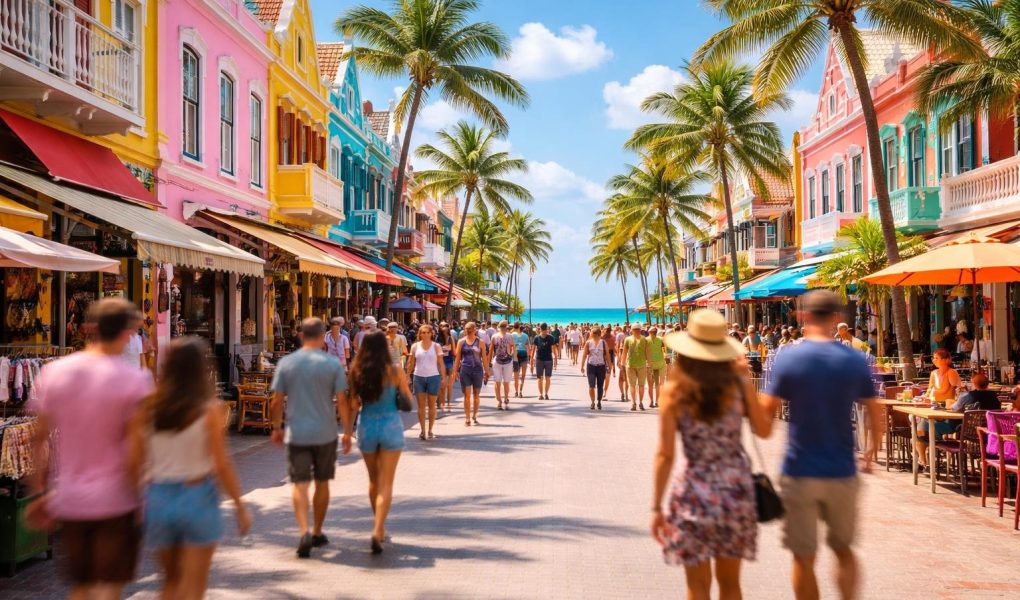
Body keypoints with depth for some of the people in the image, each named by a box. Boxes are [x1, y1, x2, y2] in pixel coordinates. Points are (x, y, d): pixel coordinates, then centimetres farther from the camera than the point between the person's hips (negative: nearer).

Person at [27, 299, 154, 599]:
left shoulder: (54, 372, -1)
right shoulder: (135, 380, -13)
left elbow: (39, 437, 4)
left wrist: (40, 488, 15)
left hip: (69, 498, 5)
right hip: (115, 498, -4)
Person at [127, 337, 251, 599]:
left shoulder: (147, 408, -2)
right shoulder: (209, 409, -12)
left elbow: (134, 464, -2)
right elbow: (222, 464, -12)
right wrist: (241, 506, -2)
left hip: (158, 498, 4)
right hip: (198, 498, -4)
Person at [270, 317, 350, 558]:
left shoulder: (286, 363, -2)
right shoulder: (333, 364, -6)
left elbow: (277, 401, 0)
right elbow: (341, 401, -7)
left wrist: (277, 428, 14)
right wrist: (348, 432, 2)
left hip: (297, 433, 0)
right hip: (325, 433, 0)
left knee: (300, 484, 3)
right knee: (322, 483, 14)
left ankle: (304, 531, -16)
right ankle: (317, 533, 26)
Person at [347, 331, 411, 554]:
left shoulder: (357, 372, -4)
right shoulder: (395, 371, -10)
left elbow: (352, 405, -5)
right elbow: (408, 399, 0)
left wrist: (347, 430, 8)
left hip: (366, 427, 3)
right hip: (391, 427, -3)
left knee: (374, 481, 20)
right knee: (386, 484, 1)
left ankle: (380, 528, 31)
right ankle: (377, 530, -14)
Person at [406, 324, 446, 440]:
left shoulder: (436, 346, 2)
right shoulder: (415, 346, 4)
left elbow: (441, 364, 1)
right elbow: (410, 363, 8)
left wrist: (444, 378, -4)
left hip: (433, 377, -1)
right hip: (418, 377, 1)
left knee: (431, 405, 4)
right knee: (421, 405, 4)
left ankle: (430, 431, 11)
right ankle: (422, 430, 9)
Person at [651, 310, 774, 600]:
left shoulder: (674, 392, -9)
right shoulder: (738, 384, -4)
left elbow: (666, 454, -10)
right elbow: (764, 430, 7)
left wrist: (657, 507, -4)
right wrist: (747, 380, 6)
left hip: (694, 491, -3)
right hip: (735, 488, 3)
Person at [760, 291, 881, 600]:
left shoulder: (788, 357, -9)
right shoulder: (855, 360, -1)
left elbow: (766, 413, -11)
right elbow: (875, 415, 4)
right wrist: (871, 450, 21)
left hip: (800, 472, -2)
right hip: (842, 472, 3)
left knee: (804, 558, 9)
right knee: (843, 549, 22)